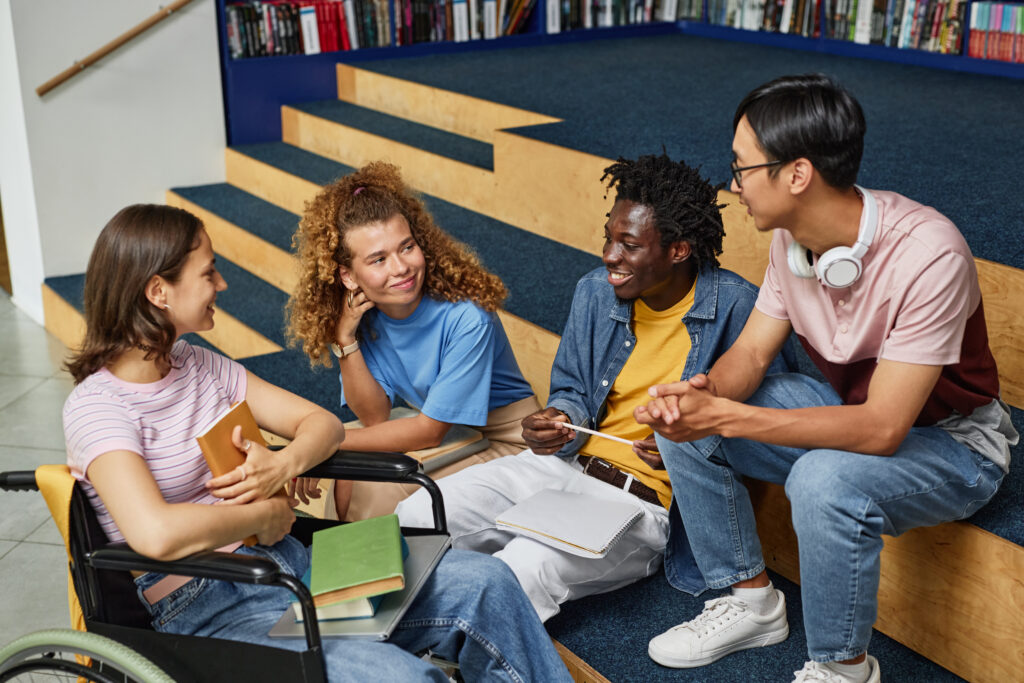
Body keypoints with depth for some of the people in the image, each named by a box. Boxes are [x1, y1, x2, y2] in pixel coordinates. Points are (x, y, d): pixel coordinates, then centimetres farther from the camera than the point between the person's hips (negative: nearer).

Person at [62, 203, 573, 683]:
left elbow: (323, 423, 12)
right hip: (211, 611, -7)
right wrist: (268, 514, -14)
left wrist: (282, 466, -11)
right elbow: (156, 533, -30)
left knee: (484, 582, -7)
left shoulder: (197, 365, 10)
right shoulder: (96, 406, -13)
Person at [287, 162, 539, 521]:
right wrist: (345, 341, -21)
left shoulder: (466, 317, -26)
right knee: (346, 478, -17)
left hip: (504, 440, -5)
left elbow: (430, 430, -21)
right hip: (439, 431, 5)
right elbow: (376, 418, -8)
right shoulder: (364, 317, -8)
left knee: (378, 488, -23)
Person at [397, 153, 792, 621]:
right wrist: (557, 421, -8)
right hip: (565, 463, 6)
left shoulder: (736, 308, -12)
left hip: (645, 499, -6)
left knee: (521, 571, -31)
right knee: (415, 519, -9)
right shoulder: (596, 292, 5)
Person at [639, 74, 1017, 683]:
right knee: (683, 421, -7)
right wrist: (705, 393, -27)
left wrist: (726, 416, -37)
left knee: (825, 483, -37)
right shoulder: (795, 238, -10)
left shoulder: (926, 254, -33)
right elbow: (753, 351, -2)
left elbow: (882, 429, -34)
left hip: (953, 443, -7)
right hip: (849, 406, 7)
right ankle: (752, 600, 10)